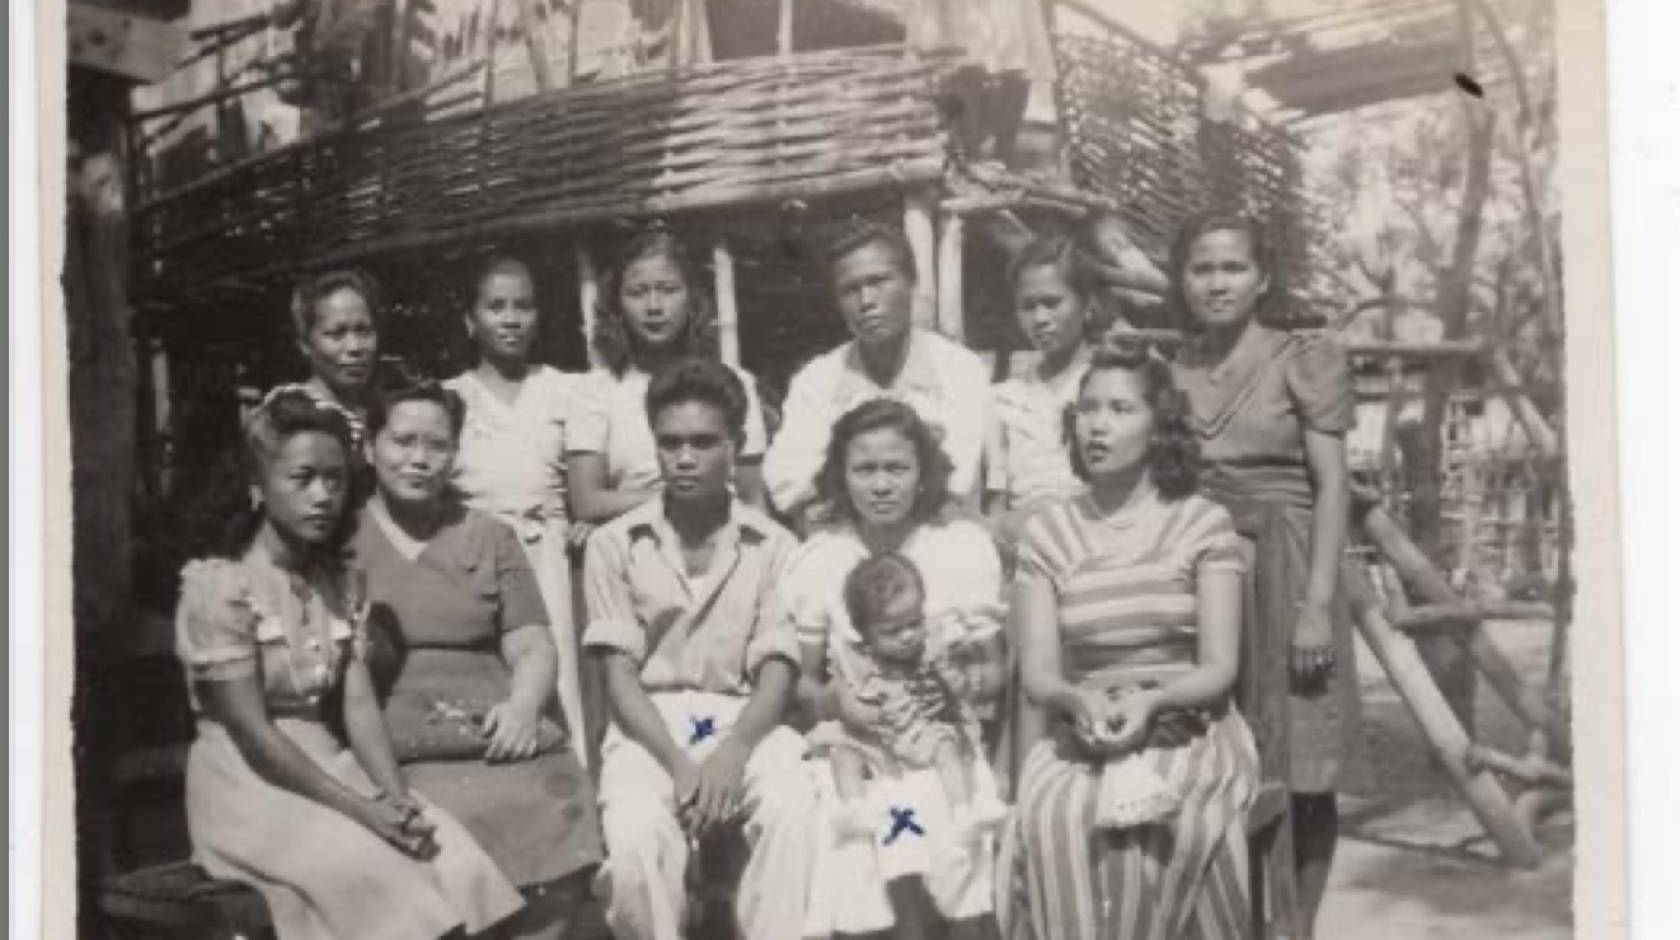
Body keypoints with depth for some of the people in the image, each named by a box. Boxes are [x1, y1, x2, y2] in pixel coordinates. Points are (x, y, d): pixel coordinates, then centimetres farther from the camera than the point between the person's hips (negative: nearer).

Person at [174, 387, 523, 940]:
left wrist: (396, 796, -16)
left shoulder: (342, 584, 10)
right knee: (377, 870, -29)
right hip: (250, 783, -6)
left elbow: (359, 705, 1)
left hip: (326, 767, 6)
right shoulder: (219, 586, -11)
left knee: (454, 859, -19)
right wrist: (364, 810, -20)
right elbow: (254, 734, -15)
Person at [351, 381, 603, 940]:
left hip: (500, 742, 3)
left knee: (551, 798, -27)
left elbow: (532, 647, 14)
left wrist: (523, 706, -6)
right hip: (396, 752, -2)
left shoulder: (489, 537, 22)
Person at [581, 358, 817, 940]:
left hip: (744, 723, 1)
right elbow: (620, 675, -1)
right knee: (634, 840, -32)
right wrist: (679, 764, -17)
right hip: (649, 726, 0)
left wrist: (734, 753, -20)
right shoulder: (615, 544, 5)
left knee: (795, 815, -32)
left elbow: (777, 674, 0)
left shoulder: (774, 546, 6)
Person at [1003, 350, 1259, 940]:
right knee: (1052, 818, -28)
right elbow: (1036, 674, 1)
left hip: (1189, 734, -1)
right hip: (1083, 741, 1)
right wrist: (1081, 700, -21)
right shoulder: (1047, 532, 7)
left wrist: (1151, 700, -22)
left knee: (1172, 821, -30)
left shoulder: (1203, 523, 2)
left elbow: (1220, 669, -3)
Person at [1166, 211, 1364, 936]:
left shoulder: (1304, 360, 1)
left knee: (1300, 777, 0)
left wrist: (1318, 602, -13)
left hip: (1282, 574, -3)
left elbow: (1332, 487, -4)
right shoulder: (1167, 373, 11)